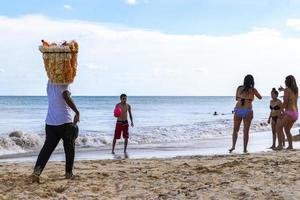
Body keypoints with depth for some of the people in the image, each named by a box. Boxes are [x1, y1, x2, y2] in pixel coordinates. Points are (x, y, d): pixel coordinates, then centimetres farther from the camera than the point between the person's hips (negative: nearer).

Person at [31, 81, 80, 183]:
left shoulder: (50, 83, 8)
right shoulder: (64, 84, -11)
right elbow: (66, 96, -29)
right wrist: (77, 112, -25)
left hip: (50, 122, 5)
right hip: (65, 122, -5)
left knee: (47, 148, 0)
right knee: (69, 148, 12)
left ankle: (37, 169, -19)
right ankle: (68, 173, 17)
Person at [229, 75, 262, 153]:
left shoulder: (239, 88, 4)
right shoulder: (253, 90, -1)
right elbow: (260, 97, 17)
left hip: (238, 110, 2)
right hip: (247, 111, -1)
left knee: (235, 130, 13)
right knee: (246, 131, 6)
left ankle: (233, 146, -1)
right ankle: (245, 148, 5)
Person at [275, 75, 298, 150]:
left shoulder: (287, 90, -8)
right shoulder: (296, 90, 14)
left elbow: (285, 103, -13)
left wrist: (282, 112, -5)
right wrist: (283, 89, 50)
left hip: (289, 113, -8)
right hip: (296, 114, 8)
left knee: (278, 127, -5)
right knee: (287, 130, 18)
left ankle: (280, 145, -15)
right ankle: (290, 145, 9)